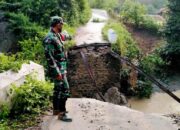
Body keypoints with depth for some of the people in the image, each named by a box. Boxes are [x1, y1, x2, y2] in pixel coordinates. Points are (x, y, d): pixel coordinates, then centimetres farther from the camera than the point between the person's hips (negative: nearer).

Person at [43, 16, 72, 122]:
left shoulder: (58, 35, 7)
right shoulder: (50, 38, -21)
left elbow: (64, 36, 34)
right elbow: (49, 57, -24)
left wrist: (67, 36, 52)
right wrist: (57, 72, -25)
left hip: (61, 67, 10)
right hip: (57, 69, -10)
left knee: (58, 88, 17)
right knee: (64, 89, -10)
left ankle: (56, 109, 30)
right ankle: (61, 114, -3)